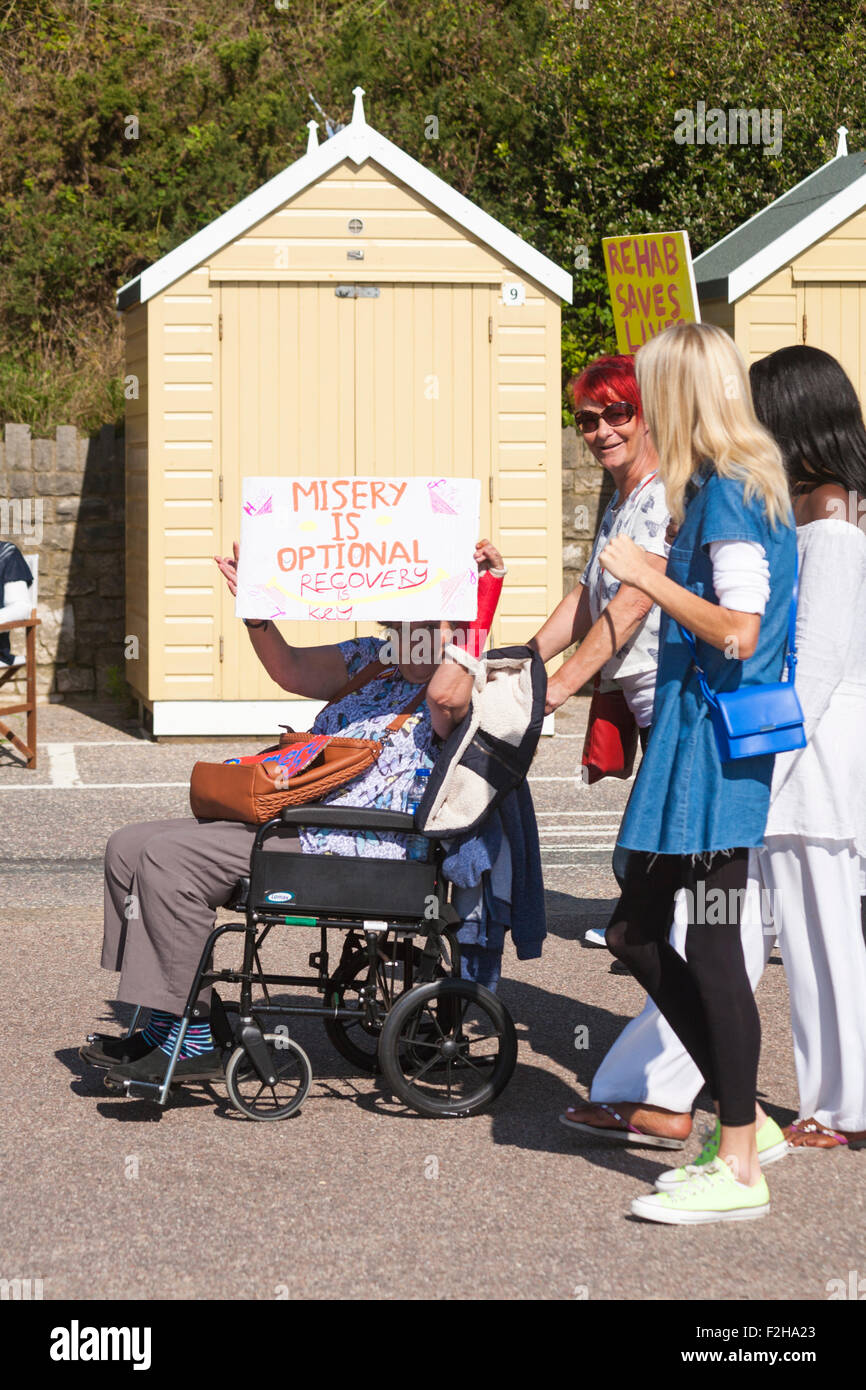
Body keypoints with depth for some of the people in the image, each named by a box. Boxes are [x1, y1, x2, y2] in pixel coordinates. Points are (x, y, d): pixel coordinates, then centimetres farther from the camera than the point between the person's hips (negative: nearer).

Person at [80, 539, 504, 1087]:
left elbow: (446, 694, -31)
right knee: (130, 848, 4)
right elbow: (294, 671, 17)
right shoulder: (373, 659, 19)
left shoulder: (463, 694, -7)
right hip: (285, 826, 10)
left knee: (170, 857, -23)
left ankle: (195, 1039, -17)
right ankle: (164, 1025, 1)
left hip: (352, 854, -10)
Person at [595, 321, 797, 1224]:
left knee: (711, 948, -7)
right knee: (635, 932, 14)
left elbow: (737, 632, -21)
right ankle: (742, 1122, 20)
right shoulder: (749, 487, 14)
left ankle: (739, 1173, -2)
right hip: (696, 742, 10)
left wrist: (645, 575, -14)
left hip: (714, 744, -10)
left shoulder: (725, 491, -15)